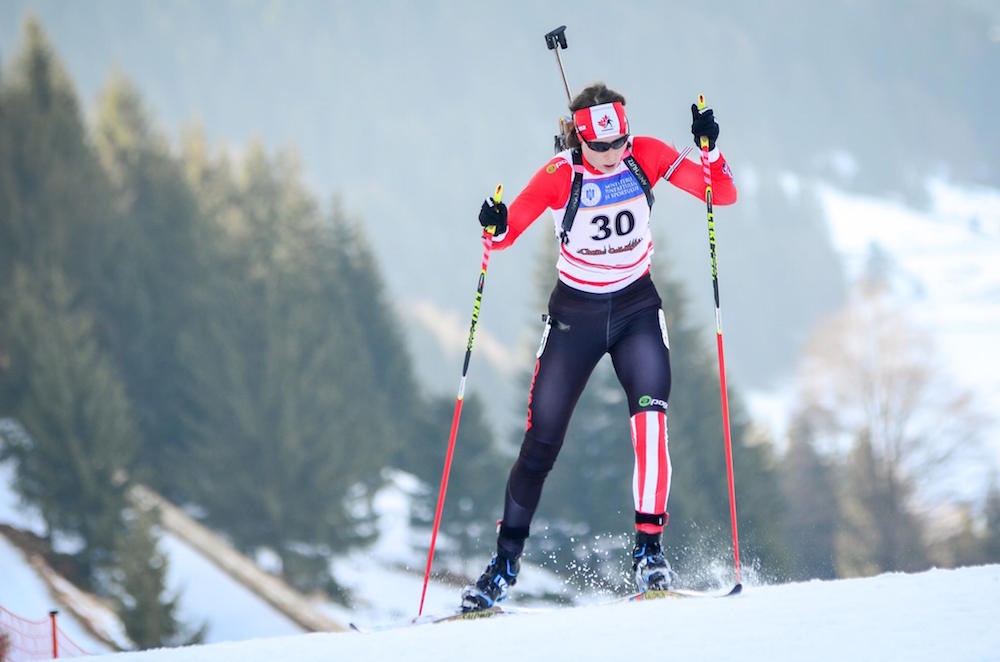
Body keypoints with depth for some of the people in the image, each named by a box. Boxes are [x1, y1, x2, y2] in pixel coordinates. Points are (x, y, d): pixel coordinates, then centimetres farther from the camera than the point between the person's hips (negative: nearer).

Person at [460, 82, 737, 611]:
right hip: (575, 313, -1)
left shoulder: (646, 156, -13)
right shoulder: (558, 176, -17)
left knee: (650, 415, -24)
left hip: (636, 309, 1)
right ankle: (505, 562, 14)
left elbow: (724, 195, -12)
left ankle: (648, 552, -20)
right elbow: (506, 234, -11)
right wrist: (496, 226, -35)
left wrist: (710, 149, -31)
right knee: (541, 441, 0)